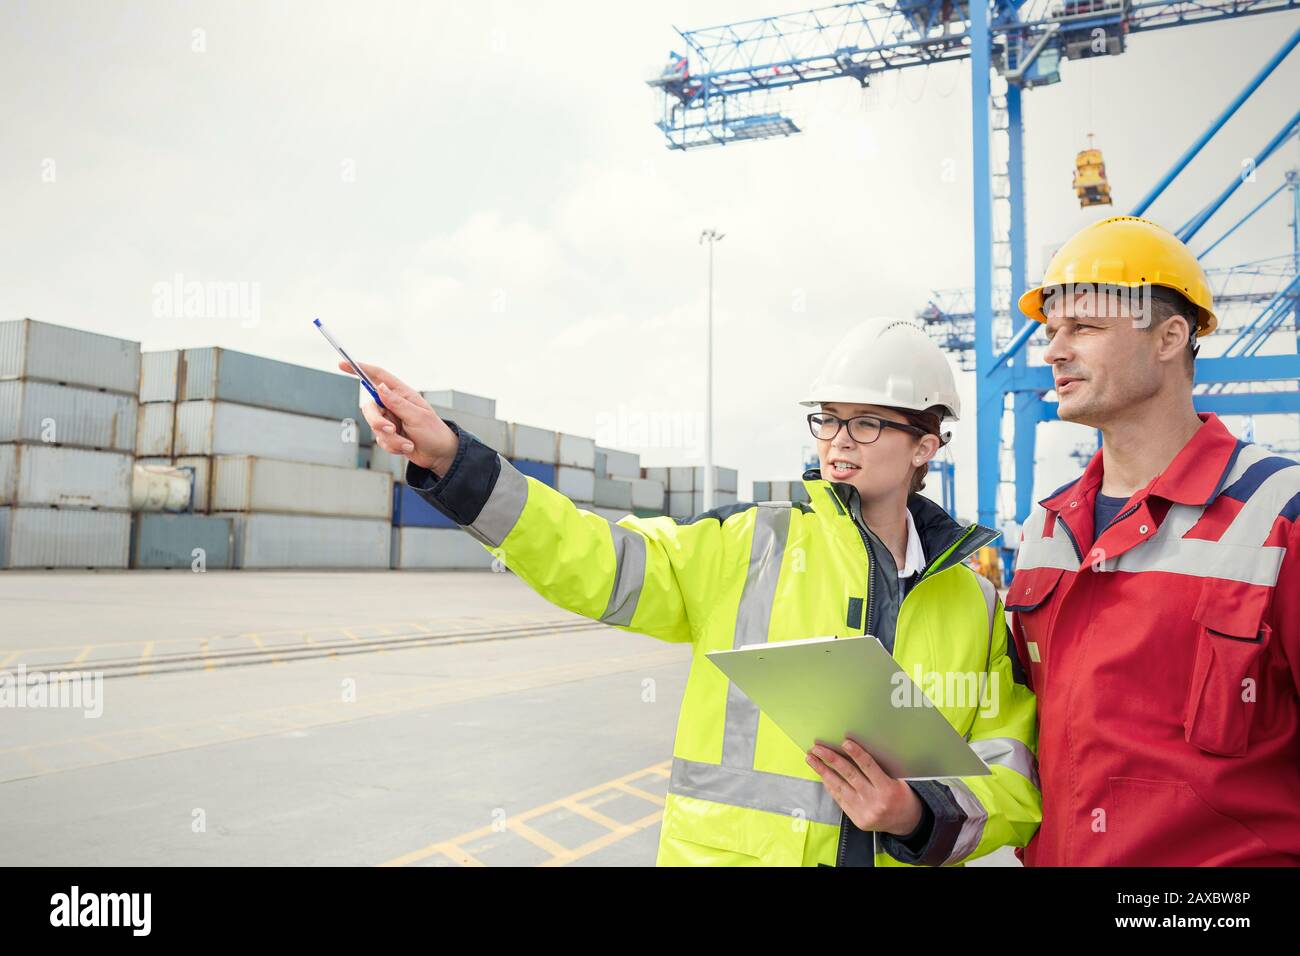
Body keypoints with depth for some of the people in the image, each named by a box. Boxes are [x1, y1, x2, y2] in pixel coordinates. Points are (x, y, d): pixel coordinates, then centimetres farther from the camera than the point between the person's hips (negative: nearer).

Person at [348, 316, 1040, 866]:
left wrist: (918, 818, -16)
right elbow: (595, 560, -10)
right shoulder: (750, 546, -2)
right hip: (729, 849, -1)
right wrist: (451, 458, -19)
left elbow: (1013, 780, 3)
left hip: (897, 857, 2)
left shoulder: (976, 603, 3)